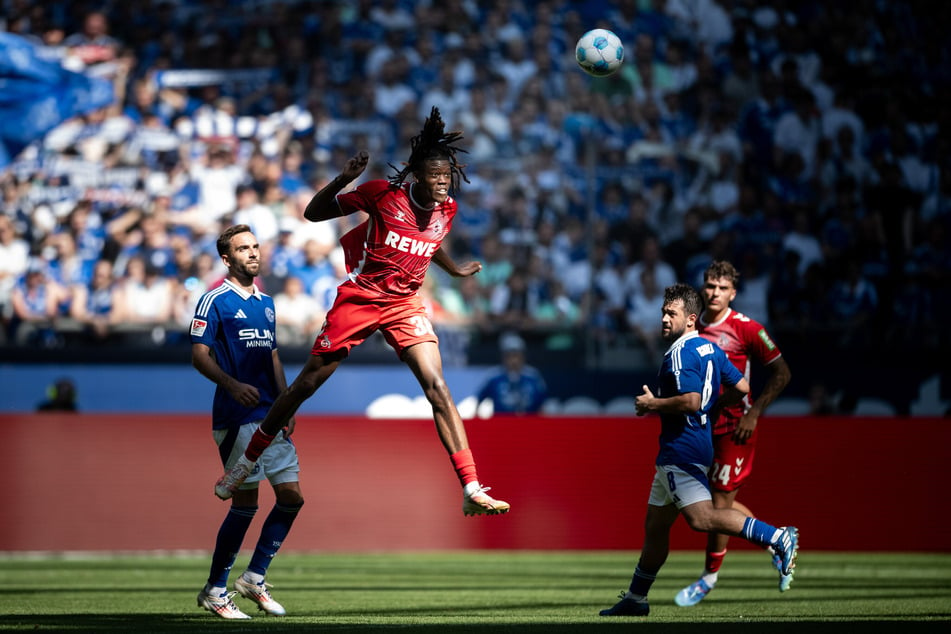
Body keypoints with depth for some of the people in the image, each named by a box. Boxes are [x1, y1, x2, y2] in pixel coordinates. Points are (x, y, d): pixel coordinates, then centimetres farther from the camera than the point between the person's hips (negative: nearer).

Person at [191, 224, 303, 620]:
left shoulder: (266, 303, 18)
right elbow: (199, 355, -10)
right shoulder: (215, 301, -5)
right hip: (237, 418, -8)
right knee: (245, 503, -8)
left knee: (291, 495, 2)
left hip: (271, 416, 8)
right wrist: (233, 385, -25)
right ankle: (214, 590, 4)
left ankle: (254, 578, 14)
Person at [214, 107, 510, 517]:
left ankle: (472, 491, -17)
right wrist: (344, 179, -25)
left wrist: (454, 270, 36)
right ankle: (246, 463, 23)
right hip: (359, 297, -3)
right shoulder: (383, 194, -15)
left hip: (405, 305, 3)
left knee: (437, 388, -15)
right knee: (306, 383, 4)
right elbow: (313, 213, -10)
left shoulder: (446, 209, -1)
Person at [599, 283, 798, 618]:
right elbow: (741, 388, 16)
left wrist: (652, 404, -13)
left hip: (682, 449, -10)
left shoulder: (681, 353, -14)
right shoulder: (710, 348, 13)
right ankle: (635, 598, 20)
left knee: (700, 517, -22)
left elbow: (691, 400, -26)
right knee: (655, 526, 14)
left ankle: (777, 538, -27)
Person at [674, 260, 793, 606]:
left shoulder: (747, 329, -11)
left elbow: (781, 372, -9)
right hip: (705, 428, 7)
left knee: (720, 501, -4)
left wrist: (753, 414, -14)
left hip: (735, 428, -7)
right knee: (719, 502, 9)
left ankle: (709, 578, 9)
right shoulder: (694, 328, 7)